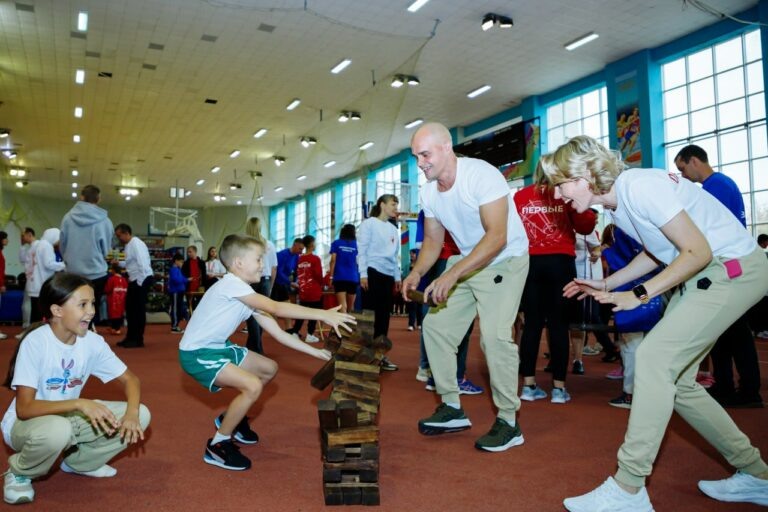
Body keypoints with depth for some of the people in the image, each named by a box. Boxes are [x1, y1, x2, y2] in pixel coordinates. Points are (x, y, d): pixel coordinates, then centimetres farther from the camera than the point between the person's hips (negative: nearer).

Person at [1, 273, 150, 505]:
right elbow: (24, 408, -28)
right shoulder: (35, 343, -25)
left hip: (68, 417, 5)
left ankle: (78, 462, 10)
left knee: (141, 415, -12)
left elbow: (129, 379, -5)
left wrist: (131, 413, -25)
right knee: (57, 429, -40)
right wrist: (79, 404, -40)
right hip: (25, 423, -5)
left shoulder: (92, 341, -11)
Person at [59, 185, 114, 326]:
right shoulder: (104, 221, -11)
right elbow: (106, 250, -2)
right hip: (96, 273, -2)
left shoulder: (68, 217, -6)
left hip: (73, 272, 2)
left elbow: (62, 245, 2)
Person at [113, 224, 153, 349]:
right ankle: (130, 338, 25)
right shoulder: (129, 245, 15)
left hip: (142, 280, -10)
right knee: (130, 308, 14)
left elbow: (142, 263, -22)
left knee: (139, 309, -3)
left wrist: (139, 281, -19)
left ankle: (138, 340, 7)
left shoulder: (136, 244, -15)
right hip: (135, 280, 10)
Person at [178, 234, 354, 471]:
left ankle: (231, 417, 30)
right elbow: (277, 308, -33)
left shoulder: (247, 296, 4)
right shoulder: (231, 284, -24)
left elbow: (279, 333, 2)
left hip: (218, 347, 10)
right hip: (197, 353, -10)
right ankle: (218, 445, -5)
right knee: (252, 386, -24)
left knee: (269, 368, 16)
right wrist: (323, 314, -33)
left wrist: (316, 352, -3)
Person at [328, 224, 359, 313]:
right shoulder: (356, 244, 9)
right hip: (353, 277, 2)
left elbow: (333, 260, -2)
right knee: (350, 306, 13)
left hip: (340, 277, -2)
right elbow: (358, 262, 7)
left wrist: (331, 276, -1)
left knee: (342, 305, -11)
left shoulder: (336, 243, 5)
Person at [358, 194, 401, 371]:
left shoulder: (393, 229, 19)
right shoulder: (369, 223, 1)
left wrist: (397, 277, 15)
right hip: (373, 272, -6)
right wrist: (363, 274, -13)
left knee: (384, 316, 7)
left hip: (388, 275, 6)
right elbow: (362, 250, -5)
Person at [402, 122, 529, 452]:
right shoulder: (429, 191, -2)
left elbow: (497, 237, -33)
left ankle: (508, 422, -3)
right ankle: (452, 408, 16)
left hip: (505, 260, -7)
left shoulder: (481, 175, -25)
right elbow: (433, 241, 7)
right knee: (435, 325, 3)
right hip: (466, 261, 8)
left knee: (494, 335, -20)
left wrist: (452, 275, -41)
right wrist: (416, 273, -14)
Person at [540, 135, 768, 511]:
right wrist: (605, 285, 9)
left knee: (653, 357, -19)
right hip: (699, 274, 10)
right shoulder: (616, 202, 5)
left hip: (735, 269, -10)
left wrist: (639, 295, -23)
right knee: (674, 379, 7)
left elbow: (698, 252, -22)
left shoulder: (640, 187, -23)